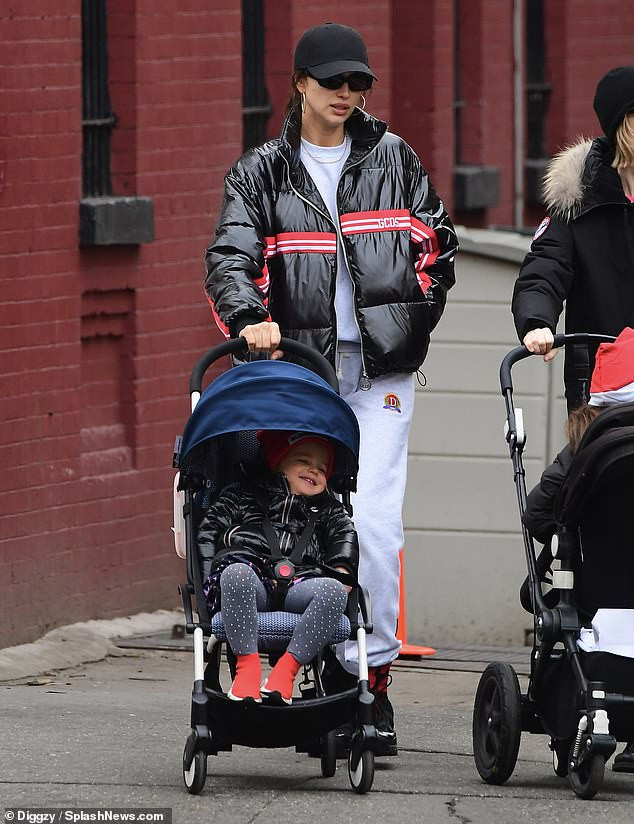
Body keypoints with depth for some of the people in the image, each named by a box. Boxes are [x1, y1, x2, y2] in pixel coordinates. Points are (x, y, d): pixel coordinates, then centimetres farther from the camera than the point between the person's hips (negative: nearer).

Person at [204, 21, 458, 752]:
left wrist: (414, 318, 6)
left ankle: (374, 674, -7)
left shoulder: (392, 159, 11)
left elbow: (436, 244, 17)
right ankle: (333, 666, 11)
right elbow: (230, 256, -4)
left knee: (372, 520, -12)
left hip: (381, 370, -1)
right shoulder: (261, 173, 8)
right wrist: (250, 317, -23)